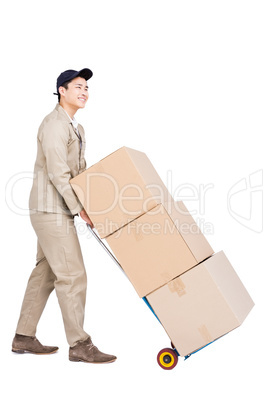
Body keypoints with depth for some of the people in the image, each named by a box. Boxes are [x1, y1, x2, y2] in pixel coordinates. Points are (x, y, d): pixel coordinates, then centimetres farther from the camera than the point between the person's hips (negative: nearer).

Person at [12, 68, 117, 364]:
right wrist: (80, 209, -19)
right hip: (51, 210, -10)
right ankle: (79, 345, -2)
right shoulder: (54, 124, -13)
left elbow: (81, 172, 18)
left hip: (59, 211, 10)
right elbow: (57, 173, -21)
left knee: (45, 273, 12)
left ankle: (24, 337, 21)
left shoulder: (76, 128, 18)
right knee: (72, 275, -9)